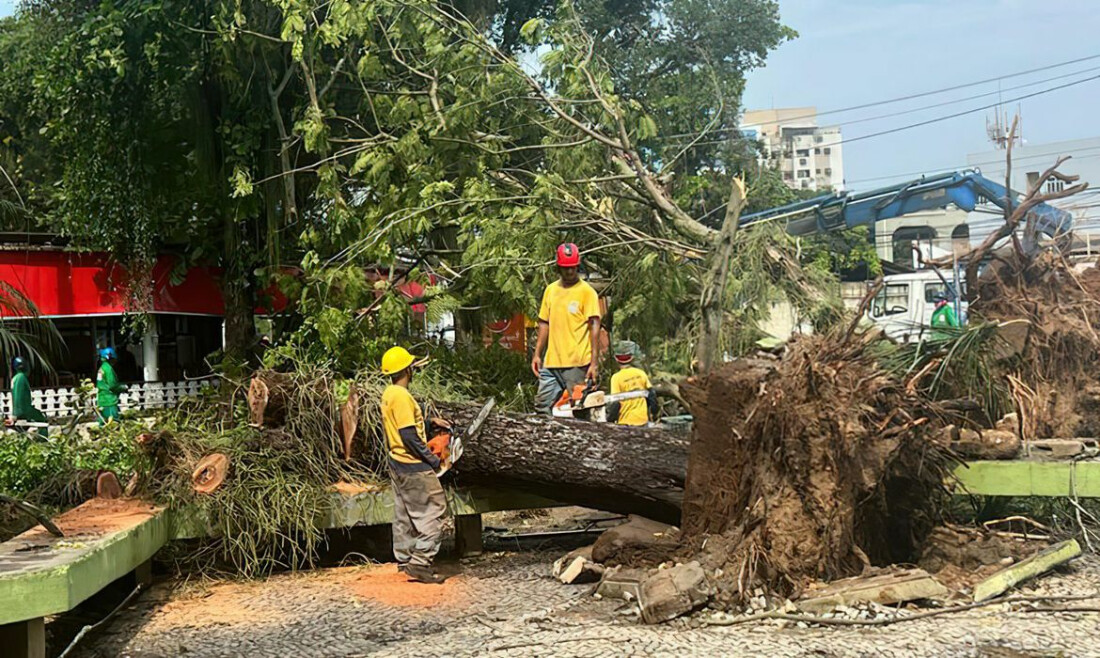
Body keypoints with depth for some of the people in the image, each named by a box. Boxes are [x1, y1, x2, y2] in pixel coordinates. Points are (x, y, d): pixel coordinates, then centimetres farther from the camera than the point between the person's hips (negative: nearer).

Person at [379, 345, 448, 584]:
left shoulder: (388, 394, 10)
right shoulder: (402, 396, -20)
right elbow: (408, 435, -24)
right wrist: (432, 460, -17)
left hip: (397, 464, 10)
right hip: (414, 467, -10)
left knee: (404, 515, 16)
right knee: (433, 510, -6)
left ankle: (404, 561, 22)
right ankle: (420, 562, -9)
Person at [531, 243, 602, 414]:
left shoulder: (586, 291, -3)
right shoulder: (550, 290, 14)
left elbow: (594, 326, -9)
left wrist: (594, 362, -16)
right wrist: (537, 354, 12)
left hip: (577, 363, -5)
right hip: (551, 362, 5)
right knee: (542, 407, 2)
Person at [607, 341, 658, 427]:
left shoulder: (616, 377, -10)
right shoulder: (641, 373, 4)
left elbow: (615, 402, -12)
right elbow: (652, 394, 9)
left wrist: (610, 420, 0)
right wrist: (653, 413, 23)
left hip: (626, 422, -4)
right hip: (643, 420, 5)